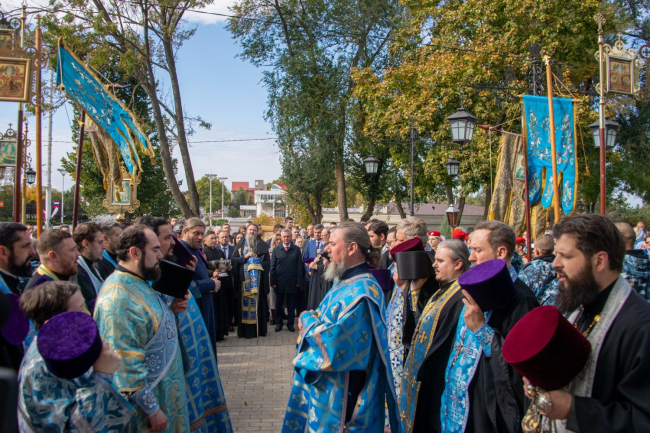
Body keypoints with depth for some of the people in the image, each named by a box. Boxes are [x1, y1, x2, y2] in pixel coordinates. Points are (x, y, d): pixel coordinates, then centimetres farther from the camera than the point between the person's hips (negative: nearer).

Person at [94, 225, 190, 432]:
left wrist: (170, 311, 2)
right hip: (146, 401, -9)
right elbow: (126, 366, -27)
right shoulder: (119, 299, -26)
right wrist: (151, 410, -21)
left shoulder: (139, 284, 6)